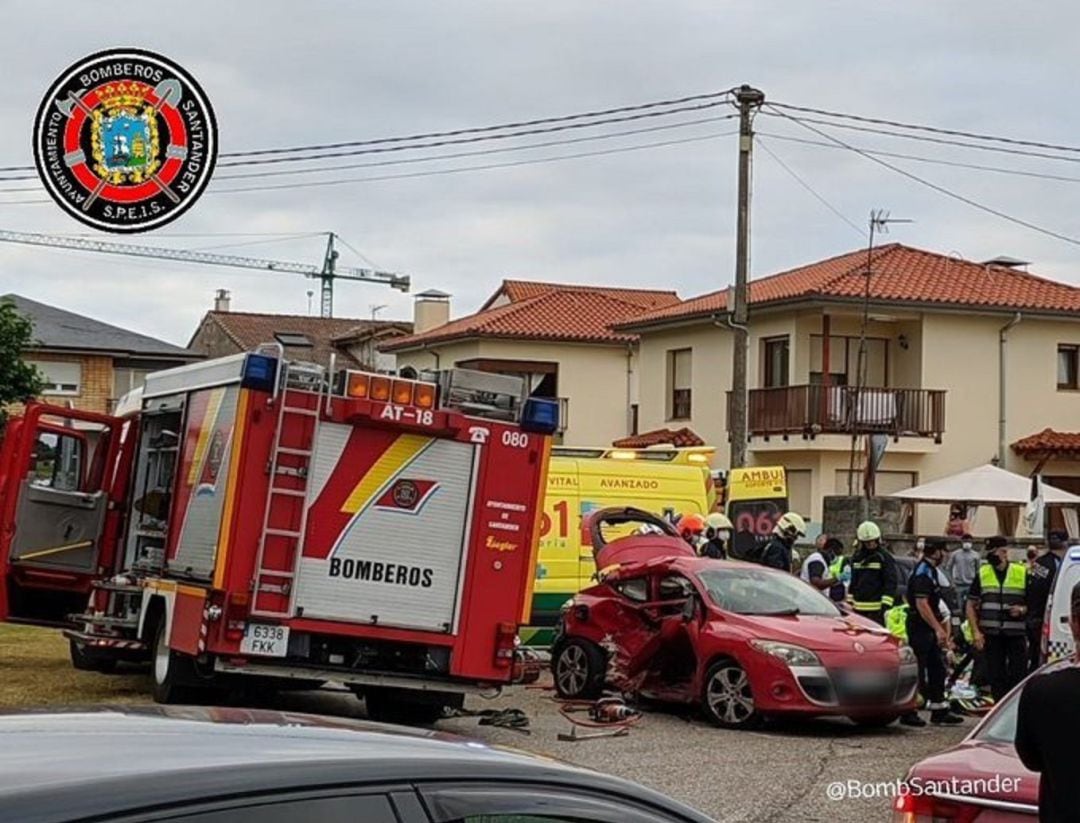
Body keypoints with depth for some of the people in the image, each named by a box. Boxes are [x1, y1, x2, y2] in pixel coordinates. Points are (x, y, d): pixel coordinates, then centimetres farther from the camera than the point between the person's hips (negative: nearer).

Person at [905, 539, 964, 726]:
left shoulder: (930, 571, 16)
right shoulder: (922, 573, -17)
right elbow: (921, 605, -24)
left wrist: (942, 626, 22)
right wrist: (938, 628, -25)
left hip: (929, 629, 10)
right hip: (920, 628, -10)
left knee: (937, 669, 12)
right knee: (917, 671, -5)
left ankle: (939, 711, 18)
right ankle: (907, 713, 1)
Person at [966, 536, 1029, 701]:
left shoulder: (1022, 573, 1)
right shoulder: (982, 574, 6)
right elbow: (971, 605, 9)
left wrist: (1022, 610, -14)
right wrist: (976, 631, 0)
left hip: (1016, 635, -2)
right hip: (992, 635, 2)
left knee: (1018, 677, -2)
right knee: (996, 677, 5)